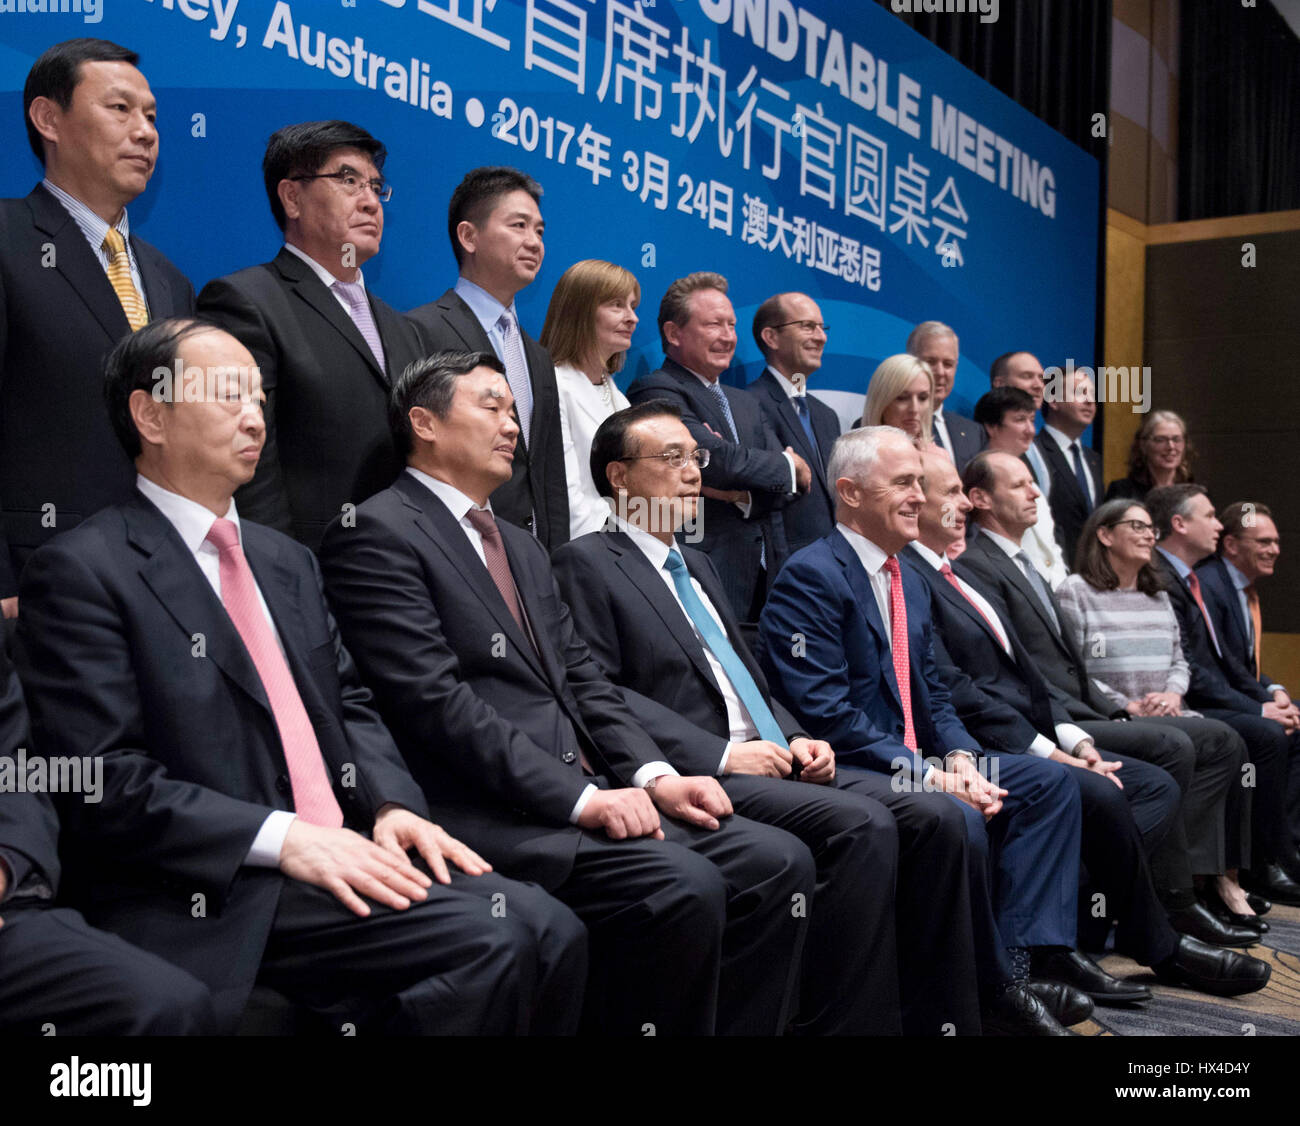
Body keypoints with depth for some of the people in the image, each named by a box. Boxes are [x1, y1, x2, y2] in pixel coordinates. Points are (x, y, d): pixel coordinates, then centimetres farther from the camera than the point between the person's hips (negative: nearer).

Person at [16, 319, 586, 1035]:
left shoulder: (286, 560, 21)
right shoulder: (80, 571, -3)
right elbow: (105, 781, -12)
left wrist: (390, 804, 0)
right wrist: (283, 839, -18)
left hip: (344, 851, 7)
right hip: (217, 898, -7)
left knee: (550, 932, -16)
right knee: (501, 944, -24)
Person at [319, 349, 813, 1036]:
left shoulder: (522, 547, 24)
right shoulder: (377, 534, -4)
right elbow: (435, 701, -15)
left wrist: (654, 774, 0)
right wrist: (581, 797, -18)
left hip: (592, 794, 9)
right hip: (492, 816, -8)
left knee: (778, 863, -6)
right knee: (685, 889, -27)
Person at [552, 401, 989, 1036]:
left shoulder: (696, 564, 26)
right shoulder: (586, 563, -1)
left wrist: (796, 739, 5)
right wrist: (720, 753, -18)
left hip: (769, 760, 8)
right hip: (699, 773, -8)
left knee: (935, 817, -9)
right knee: (863, 825, -28)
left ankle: (938, 1020, -4)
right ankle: (849, 1022, -18)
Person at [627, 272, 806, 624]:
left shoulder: (745, 403, 22)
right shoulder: (655, 393, -5)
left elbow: (801, 484, 11)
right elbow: (717, 459, -18)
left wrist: (745, 496, -10)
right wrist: (789, 465, 0)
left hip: (767, 574, 7)